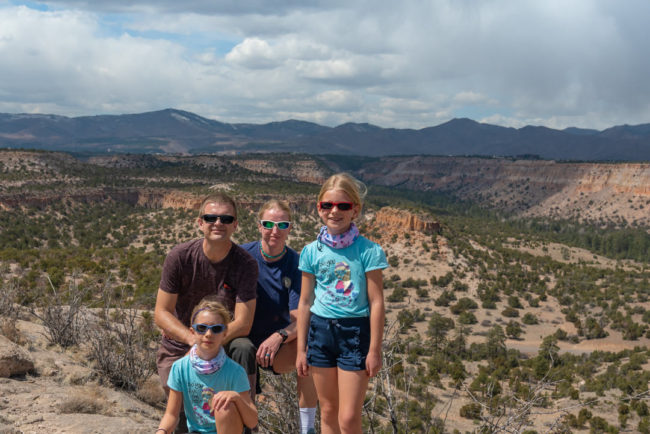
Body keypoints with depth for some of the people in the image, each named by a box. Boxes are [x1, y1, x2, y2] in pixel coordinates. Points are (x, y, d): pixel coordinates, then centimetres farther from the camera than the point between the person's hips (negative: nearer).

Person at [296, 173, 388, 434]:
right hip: (321, 330, 3)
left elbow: (376, 303, -7)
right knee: (328, 412, 14)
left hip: (355, 333, -3)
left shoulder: (368, 251, -8)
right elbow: (305, 302, 6)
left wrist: (375, 350, -8)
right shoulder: (312, 251, 1)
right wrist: (301, 349, 7)